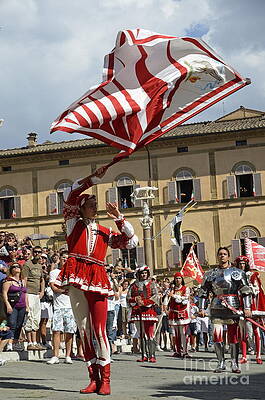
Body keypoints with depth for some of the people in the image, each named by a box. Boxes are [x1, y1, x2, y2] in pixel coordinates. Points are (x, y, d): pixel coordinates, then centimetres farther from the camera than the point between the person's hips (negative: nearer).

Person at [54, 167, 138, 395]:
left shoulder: (105, 233, 19)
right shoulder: (74, 223, 15)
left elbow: (132, 241, 13)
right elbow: (70, 195, 2)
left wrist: (118, 218, 9)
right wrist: (95, 178, -2)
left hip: (98, 280, 1)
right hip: (76, 278, 0)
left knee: (99, 330, -7)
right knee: (84, 330, -1)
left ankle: (105, 379, -4)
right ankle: (93, 378, 3)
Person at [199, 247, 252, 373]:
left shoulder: (237, 272, 6)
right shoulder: (210, 274, 11)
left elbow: (245, 291, 2)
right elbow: (203, 292, 13)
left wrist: (247, 307, -6)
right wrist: (201, 308, 6)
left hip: (233, 307, -1)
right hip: (217, 307, 1)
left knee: (233, 336, 1)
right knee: (217, 335, -4)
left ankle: (234, 364, 8)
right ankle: (221, 363, 7)